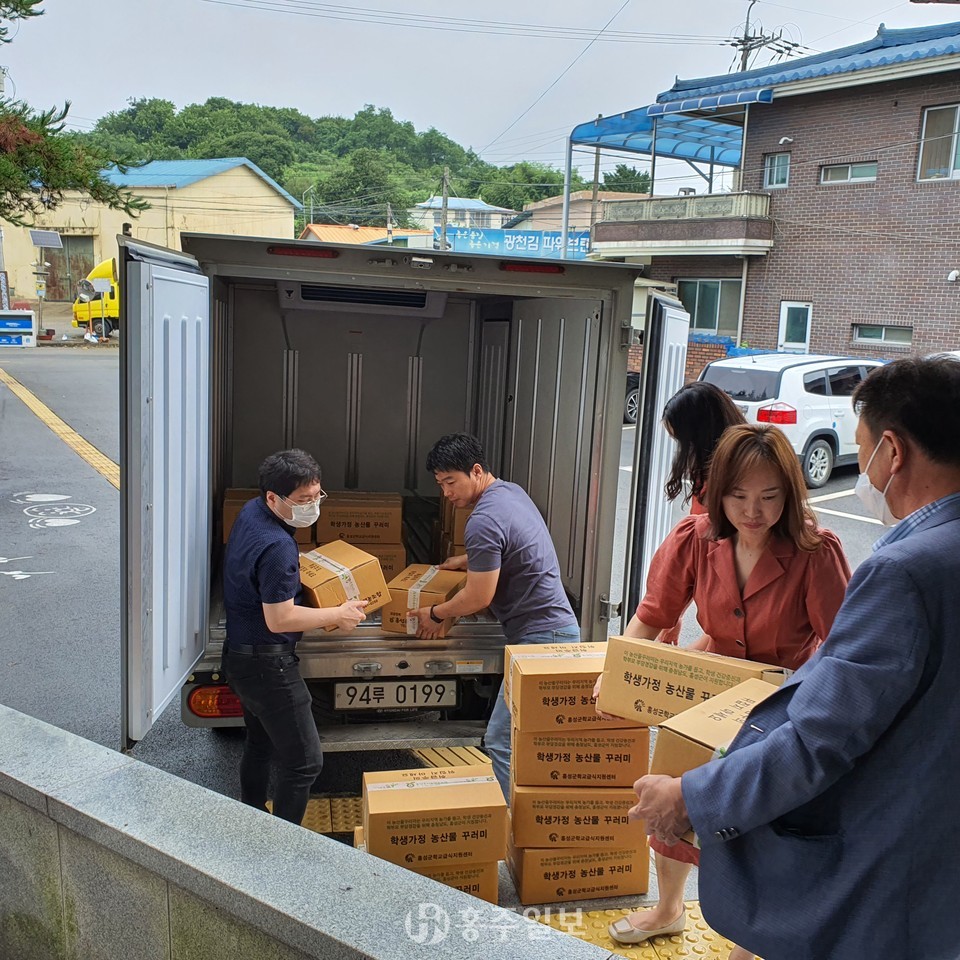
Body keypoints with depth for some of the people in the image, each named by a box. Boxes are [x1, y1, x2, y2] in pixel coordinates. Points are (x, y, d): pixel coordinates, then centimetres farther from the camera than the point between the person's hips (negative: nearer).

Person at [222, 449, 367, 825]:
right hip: (267, 663, -11)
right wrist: (338, 615, -16)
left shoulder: (251, 512, 2)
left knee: (260, 744, 25)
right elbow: (280, 619, -26)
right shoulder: (277, 547, -28)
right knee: (304, 762, -2)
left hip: (240, 654, 11)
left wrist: (294, 567, 14)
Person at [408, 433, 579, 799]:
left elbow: (479, 597, -15)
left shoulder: (484, 520, -19)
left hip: (541, 637, -11)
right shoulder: (512, 491, 12)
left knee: (502, 742, -7)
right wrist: (469, 559, 34)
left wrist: (435, 614, 2)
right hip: (557, 628, 11)